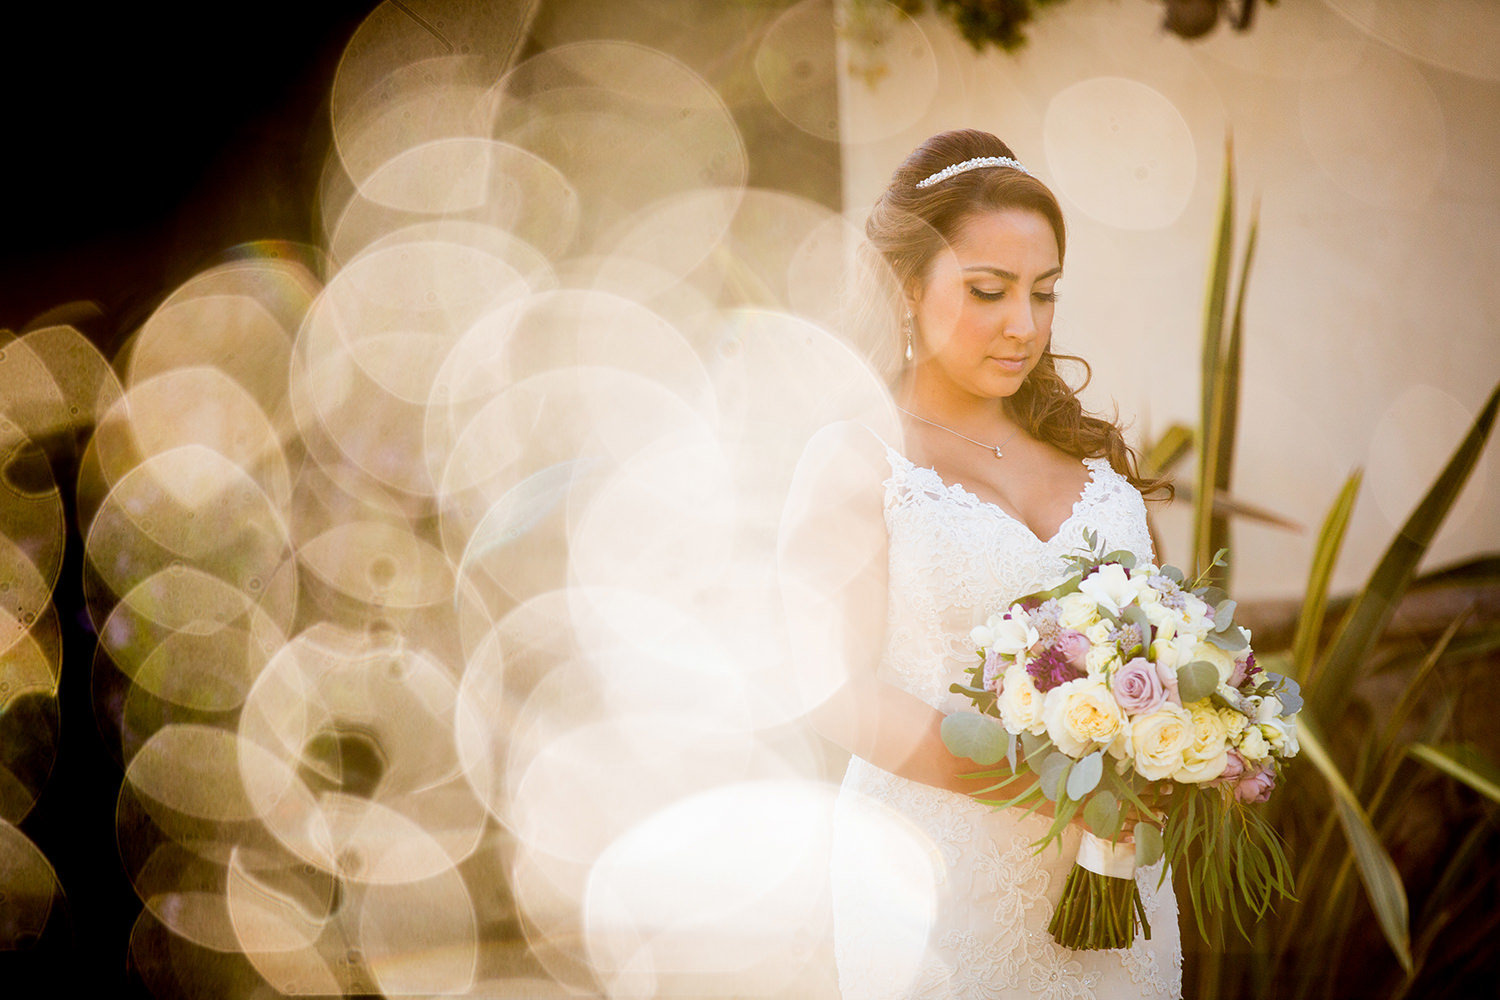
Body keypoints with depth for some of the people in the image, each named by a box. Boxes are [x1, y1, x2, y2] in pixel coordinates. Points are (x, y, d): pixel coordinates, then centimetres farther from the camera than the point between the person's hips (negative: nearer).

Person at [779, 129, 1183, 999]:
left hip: (1109, 861, 5)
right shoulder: (856, 461, -6)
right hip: (944, 874, -5)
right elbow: (843, 691, -11)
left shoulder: (1090, 449, 11)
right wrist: (1040, 779, -21)